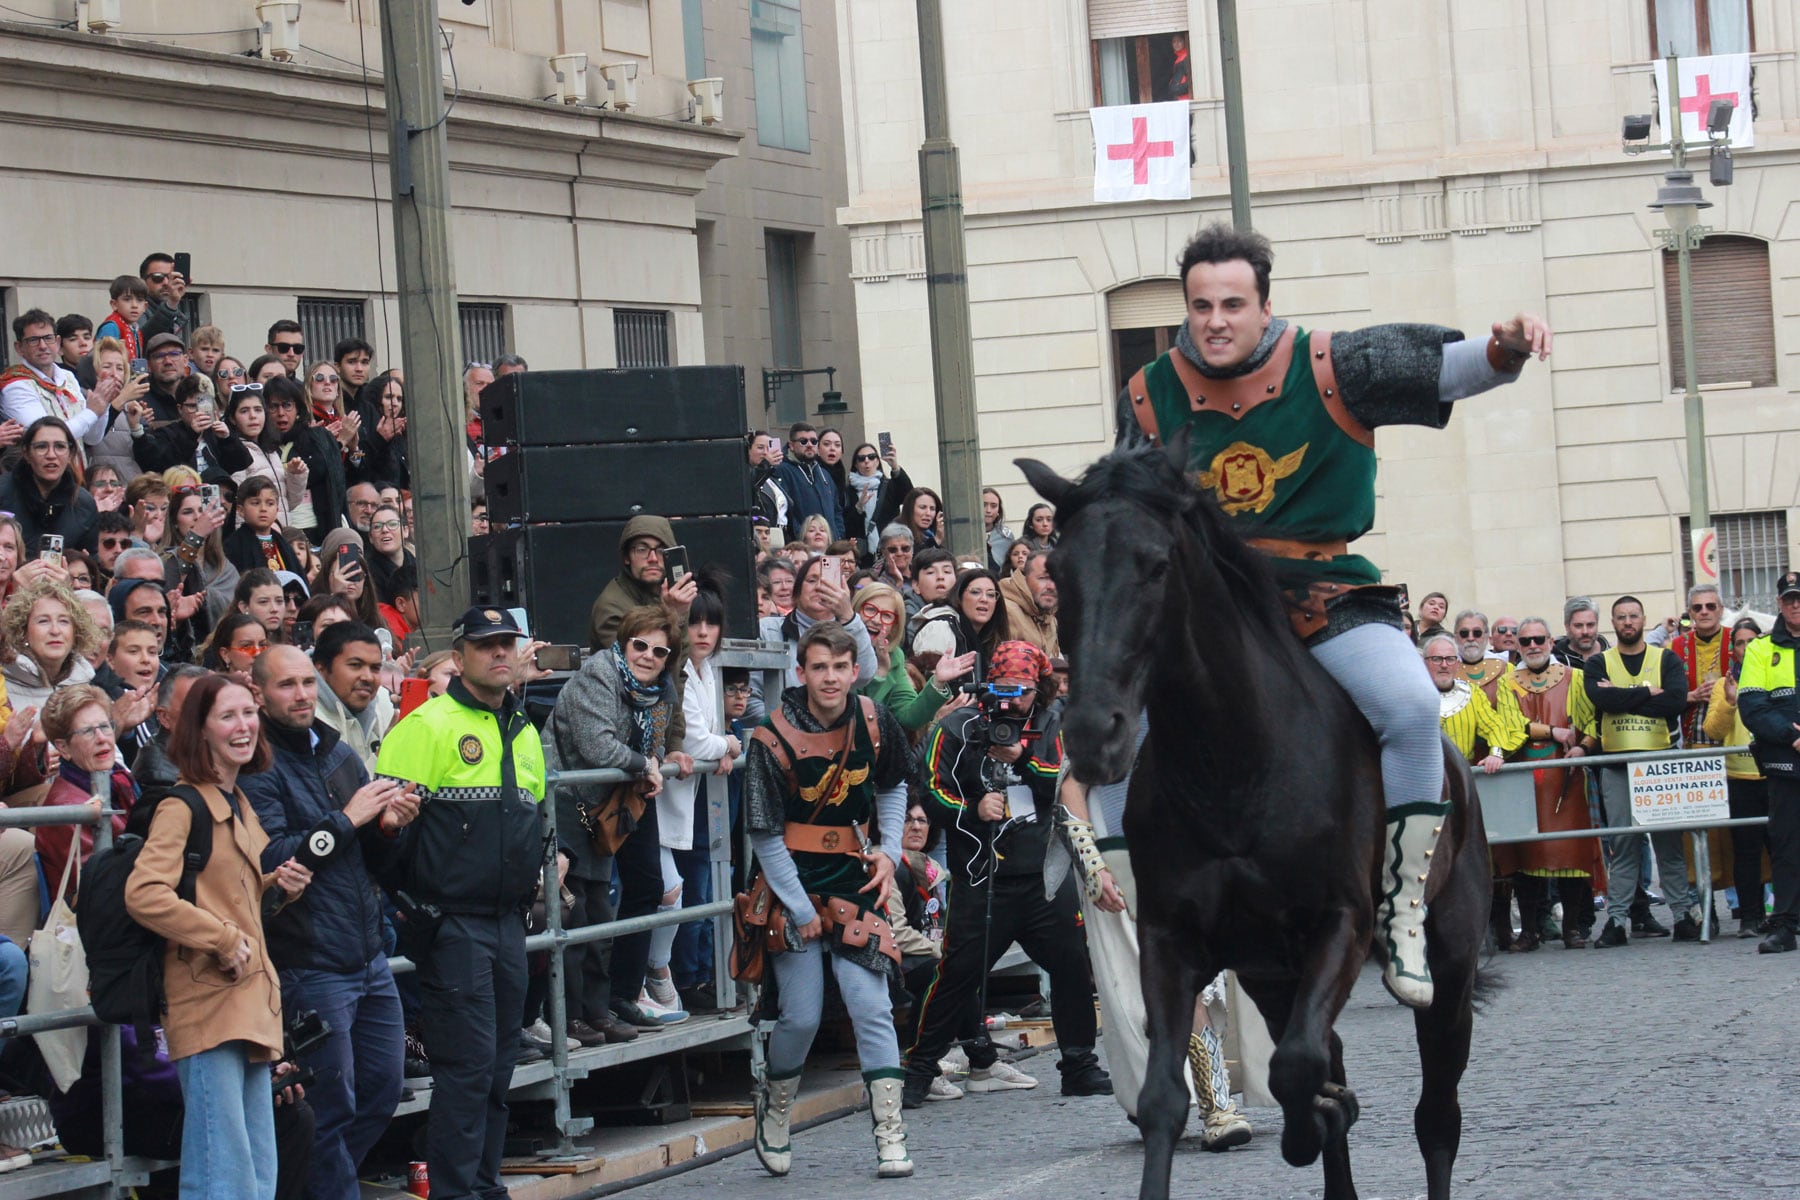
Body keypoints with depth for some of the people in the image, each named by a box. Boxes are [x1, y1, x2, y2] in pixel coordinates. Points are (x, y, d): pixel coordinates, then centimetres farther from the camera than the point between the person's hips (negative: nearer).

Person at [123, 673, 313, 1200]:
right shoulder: (183, 805, -10)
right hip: (209, 1003, -9)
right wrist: (224, 939, -18)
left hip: (251, 1003, 9)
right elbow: (143, 895, -23)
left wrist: (277, 886, 9)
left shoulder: (240, 805, 18)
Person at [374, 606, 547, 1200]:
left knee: (499, 1062, 11)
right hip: (452, 922, -7)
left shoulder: (524, 733, 16)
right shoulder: (428, 726, -8)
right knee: (468, 1061, -10)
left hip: (508, 922, 7)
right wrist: (410, 897, -11)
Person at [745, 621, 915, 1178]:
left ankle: (890, 1136, -8)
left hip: (853, 882, 2)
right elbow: (765, 834, -9)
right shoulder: (773, 739, -14)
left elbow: (892, 787, 19)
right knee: (801, 1016, -1)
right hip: (792, 884, -2)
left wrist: (890, 850, 4)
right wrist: (800, 910, -11)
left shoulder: (875, 725, -3)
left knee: (871, 1005, -7)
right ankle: (775, 1106, 27)